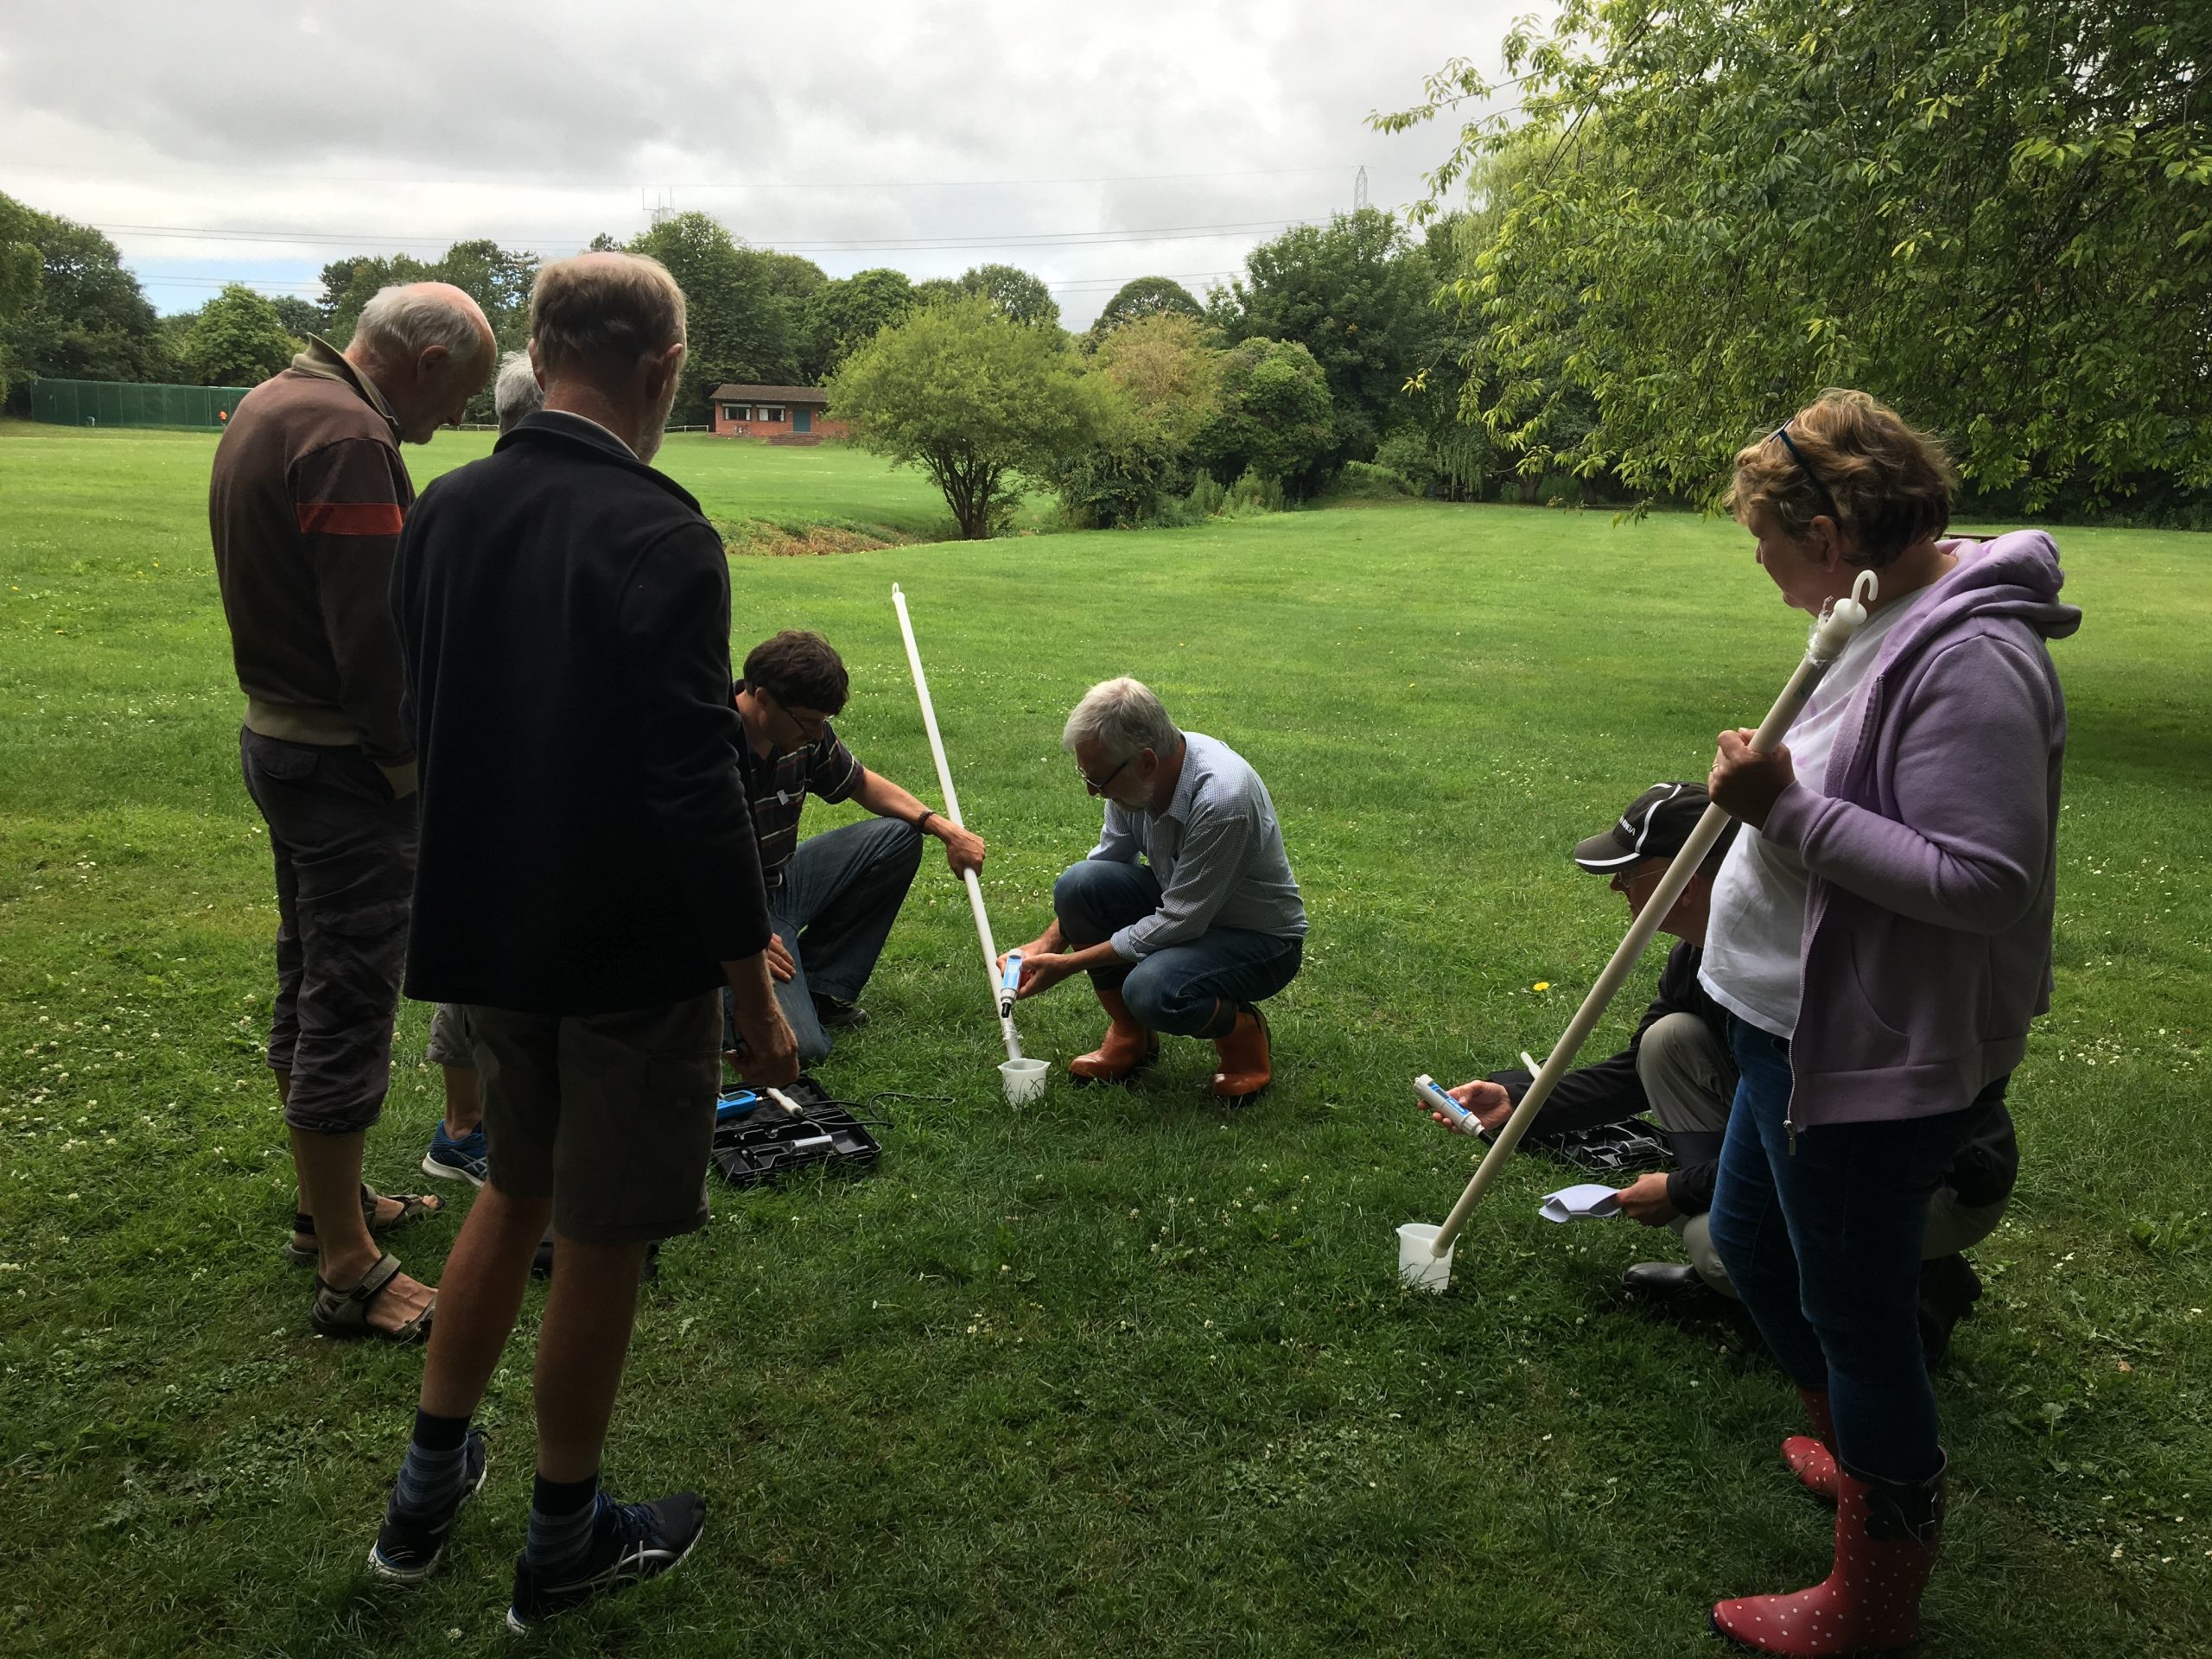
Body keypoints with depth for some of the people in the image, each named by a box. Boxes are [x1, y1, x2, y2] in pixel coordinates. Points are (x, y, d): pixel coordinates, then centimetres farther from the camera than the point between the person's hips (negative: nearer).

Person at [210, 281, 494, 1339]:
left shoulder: (267, 408, 13)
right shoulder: (348, 438, -20)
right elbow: (374, 630, -24)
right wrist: (408, 761, -13)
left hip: (277, 731, 11)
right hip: (342, 764, -11)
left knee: (310, 984, 19)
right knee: (349, 1006, -4)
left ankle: (327, 1203, 35)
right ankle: (348, 1271, 6)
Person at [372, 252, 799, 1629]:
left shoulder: (444, 513, 3)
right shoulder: (657, 536, -21)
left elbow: (414, 729, 11)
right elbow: (697, 789, -22)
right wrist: (756, 991, -14)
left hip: (489, 933, 7)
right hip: (630, 951, -7)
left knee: (517, 1190, 25)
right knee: (605, 1240, 10)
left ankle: (429, 1490, 36)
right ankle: (567, 1542, 28)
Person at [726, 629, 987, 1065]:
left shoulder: (806, 733, -4)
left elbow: (861, 783, 13)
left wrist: (944, 828, 1)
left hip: (783, 881, 8)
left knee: (899, 838, 3)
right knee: (799, 1047, -24)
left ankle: (823, 985, 6)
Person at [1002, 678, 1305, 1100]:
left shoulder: (1222, 800, -34)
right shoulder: (1136, 772, -12)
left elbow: (1177, 924, -29)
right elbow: (1107, 860, 4)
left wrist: (1066, 964, -23)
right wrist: (1047, 943, -8)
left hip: (1262, 936, -7)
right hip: (1180, 906, 7)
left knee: (1153, 990, -35)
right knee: (1078, 883, -18)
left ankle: (1242, 1032, 0)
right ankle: (1129, 1036, 3)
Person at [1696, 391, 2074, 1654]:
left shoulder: (1969, 660, -26)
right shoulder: (1893, 615, 7)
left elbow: (1983, 882, -31)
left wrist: (1790, 808, -30)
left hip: (1879, 1061, -11)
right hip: (1805, 1029, 11)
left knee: (1854, 1315, 6)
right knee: (1751, 1240, 25)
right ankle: (1858, 1448, 50)